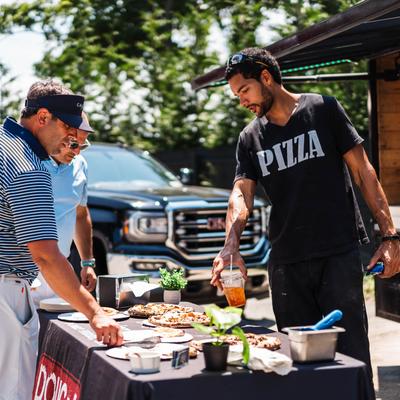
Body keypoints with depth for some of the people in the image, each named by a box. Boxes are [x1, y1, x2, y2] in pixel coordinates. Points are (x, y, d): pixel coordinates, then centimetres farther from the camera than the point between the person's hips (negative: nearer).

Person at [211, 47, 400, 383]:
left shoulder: (323, 109, 2)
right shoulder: (250, 139, 11)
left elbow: (362, 171, 0)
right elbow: (241, 193, 0)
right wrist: (231, 244, -20)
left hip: (339, 255, -4)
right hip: (286, 263, 4)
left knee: (351, 354, -4)